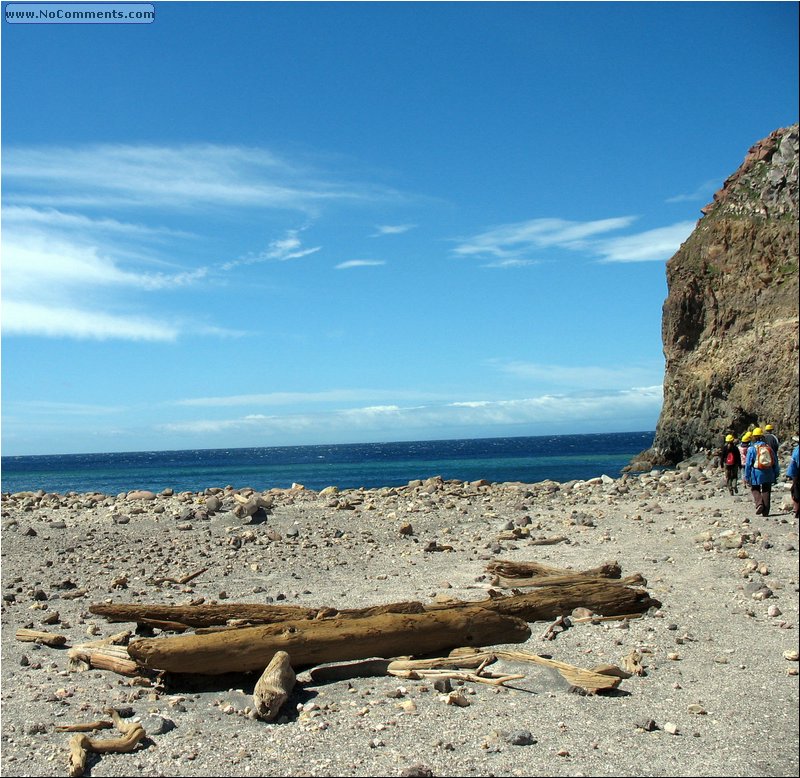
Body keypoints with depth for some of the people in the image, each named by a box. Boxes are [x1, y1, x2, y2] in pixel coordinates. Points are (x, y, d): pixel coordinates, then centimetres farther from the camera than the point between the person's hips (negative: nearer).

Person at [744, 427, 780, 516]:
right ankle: (765, 512, 10)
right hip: (768, 474, 3)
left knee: (755, 489, 13)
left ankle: (759, 503, -12)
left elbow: (748, 464, -7)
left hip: (757, 474, -3)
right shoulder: (769, 447, 5)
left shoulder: (752, 449, -7)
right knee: (766, 491, 10)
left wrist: (747, 476, -1)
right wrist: (776, 475, 18)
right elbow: (775, 462, 10)